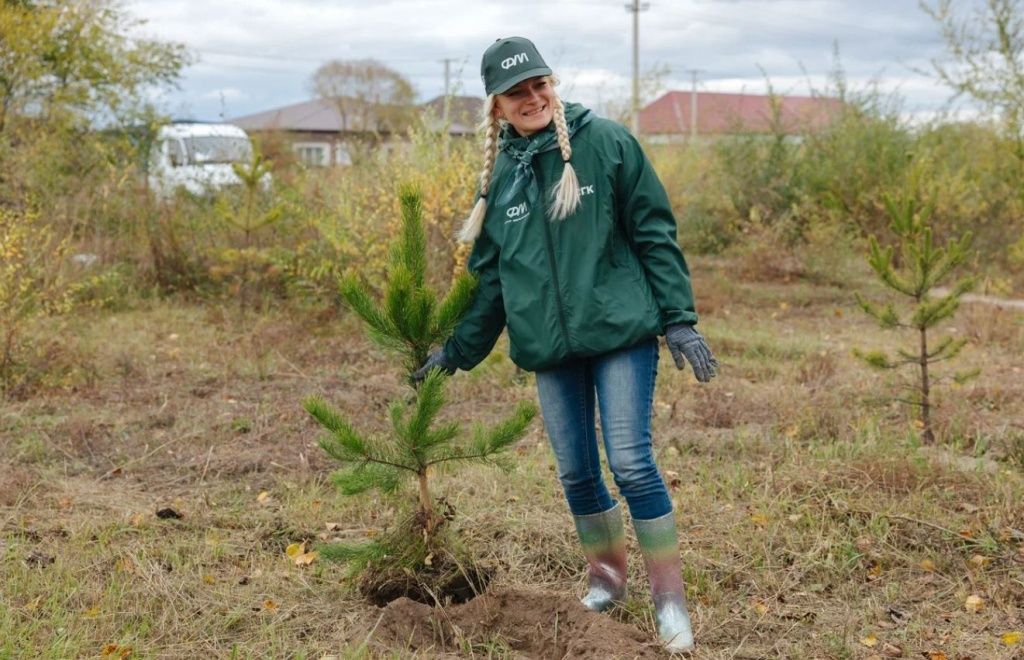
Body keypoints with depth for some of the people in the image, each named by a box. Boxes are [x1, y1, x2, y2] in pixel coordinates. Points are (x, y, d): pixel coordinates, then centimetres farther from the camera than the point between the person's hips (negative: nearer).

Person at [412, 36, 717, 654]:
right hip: (550, 347, 4)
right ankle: (606, 577, 31)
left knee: (632, 463, -9)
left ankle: (671, 600, 4)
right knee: (577, 473, 9)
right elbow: (491, 276, 15)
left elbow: (655, 234, -4)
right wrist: (458, 350, 14)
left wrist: (680, 320, -8)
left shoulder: (606, 142, -4)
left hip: (621, 332, -4)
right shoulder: (500, 173, 9)